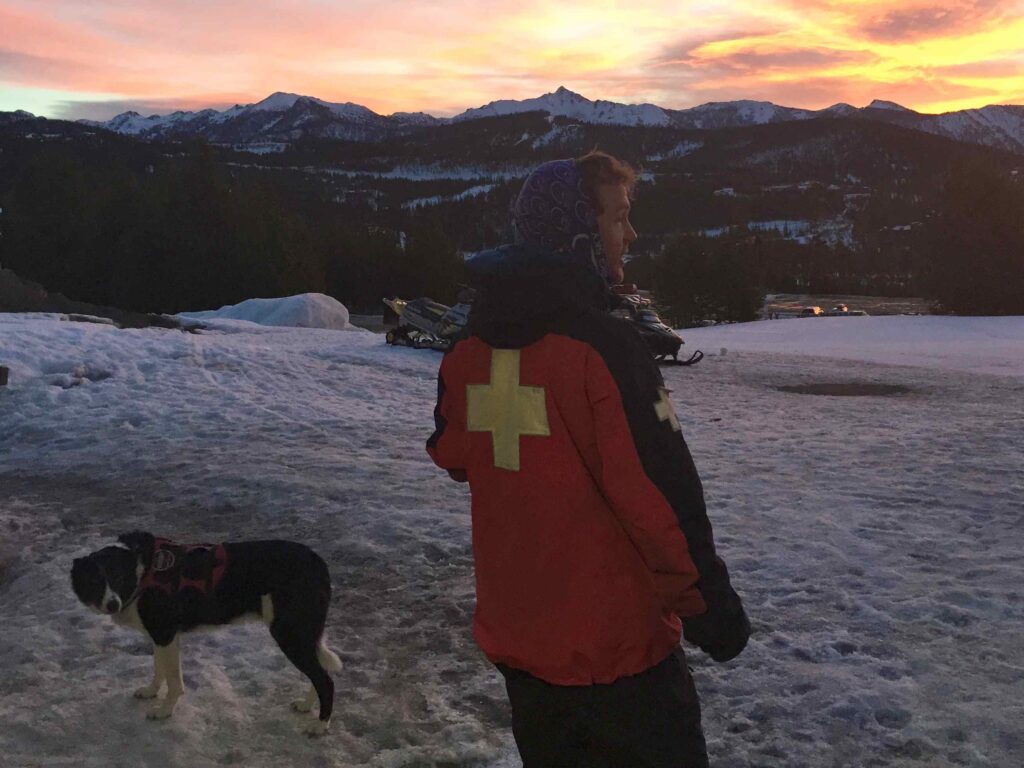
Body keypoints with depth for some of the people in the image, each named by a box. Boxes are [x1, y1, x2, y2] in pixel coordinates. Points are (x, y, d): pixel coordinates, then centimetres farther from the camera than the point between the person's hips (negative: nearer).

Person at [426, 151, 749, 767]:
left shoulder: (469, 348, -2)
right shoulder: (604, 347, -22)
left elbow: (453, 455, 12)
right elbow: (663, 496, -22)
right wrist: (711, 604, -10)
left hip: (512, 636, 7)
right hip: (615, 646, -6)